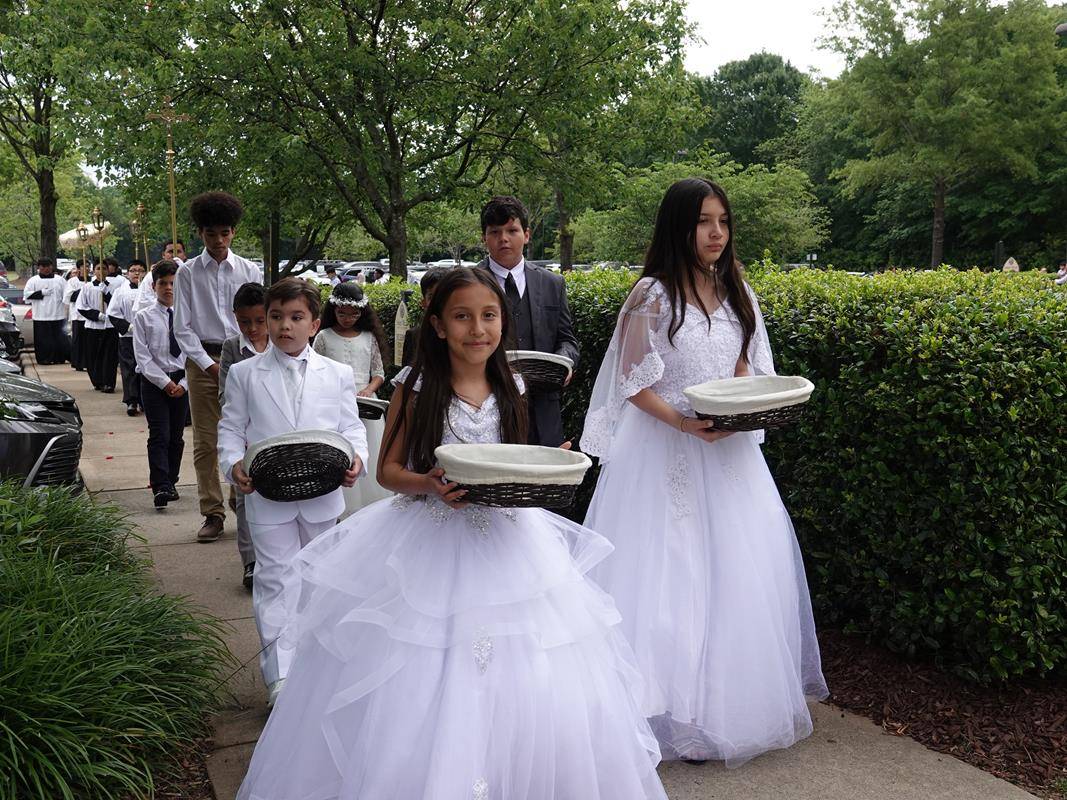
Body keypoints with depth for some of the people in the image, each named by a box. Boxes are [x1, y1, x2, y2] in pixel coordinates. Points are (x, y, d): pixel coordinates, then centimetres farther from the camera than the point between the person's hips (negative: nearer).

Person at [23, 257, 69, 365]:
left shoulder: (59, 280, 10)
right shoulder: (33, 280, 6)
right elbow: (27, 294, -2)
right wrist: (42, 293, -12)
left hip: (58, 315, 1)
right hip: (41, 316, -1)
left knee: (60, 338, 1)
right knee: (43, 339, 0)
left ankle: (59, 358, 10)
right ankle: (44, 359, 8)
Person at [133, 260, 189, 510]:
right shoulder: (143, 317, 0)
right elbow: (143, 357, -4)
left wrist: (183, 383, -7)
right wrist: (165, 382, -11)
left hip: (182, 382, 3)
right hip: (154, 382, -3)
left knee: (176, 436, 10)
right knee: (159, 435, -10)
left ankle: (170, 482, 22)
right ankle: (160, 488, -13)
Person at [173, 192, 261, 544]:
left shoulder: (248, 271, 6)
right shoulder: (188, 273, 3)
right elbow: (182, 327, 0)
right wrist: (210, 365, -8)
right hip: (202, 359, 0)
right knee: (205, 442, 3)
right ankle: (213, 513, 11)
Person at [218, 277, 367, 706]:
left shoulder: (337, 375, 3)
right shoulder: (244, 374, 1)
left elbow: (351, 427, 4)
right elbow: (231, 428, 3)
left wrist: (356, 458, -16)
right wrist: (234, 463, -15)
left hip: (323, 497, 2)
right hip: (268, 497, -2)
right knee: (276, 581, -3)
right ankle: (280, 677, -1)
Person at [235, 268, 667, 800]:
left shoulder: (509, 389, 5)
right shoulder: (415, 387, -6)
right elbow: (388, 469, -2)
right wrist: (430, 485, -21)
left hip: (504, 542, 3)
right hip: (431, 545, -3)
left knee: (528, 692, 3)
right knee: (420, 691, 0)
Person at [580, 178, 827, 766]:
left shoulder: (735, 293, 9)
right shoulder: (652, 294, -9)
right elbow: (634, 382, -9)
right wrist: (682, 421, -23)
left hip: (728, 451, 6)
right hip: (666, 451, -6)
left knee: (739, 571, 8)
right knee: (673, 573, 0)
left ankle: (737, 701, 25)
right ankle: (681, 710, 13)